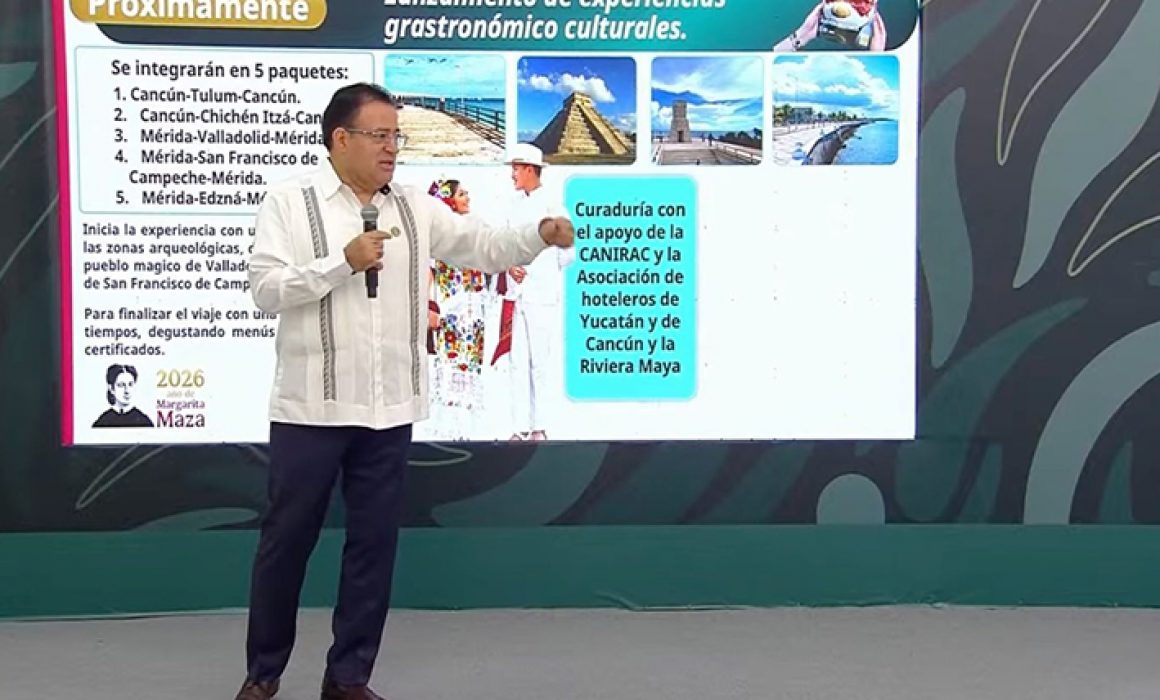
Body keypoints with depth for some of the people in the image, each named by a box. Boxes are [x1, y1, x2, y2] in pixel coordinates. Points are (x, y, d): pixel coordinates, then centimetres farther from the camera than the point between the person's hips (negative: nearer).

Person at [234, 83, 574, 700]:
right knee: (287, 539, 7)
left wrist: (541, 234, -12)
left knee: (374, 542, 8)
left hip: (389, 408, 4)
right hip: (311, 408, -4)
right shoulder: (289, 201, -2)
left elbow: (485, 247, 6)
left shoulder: (415, 209, 9)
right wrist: (343, 262, -16)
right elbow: (264, 290, -9)